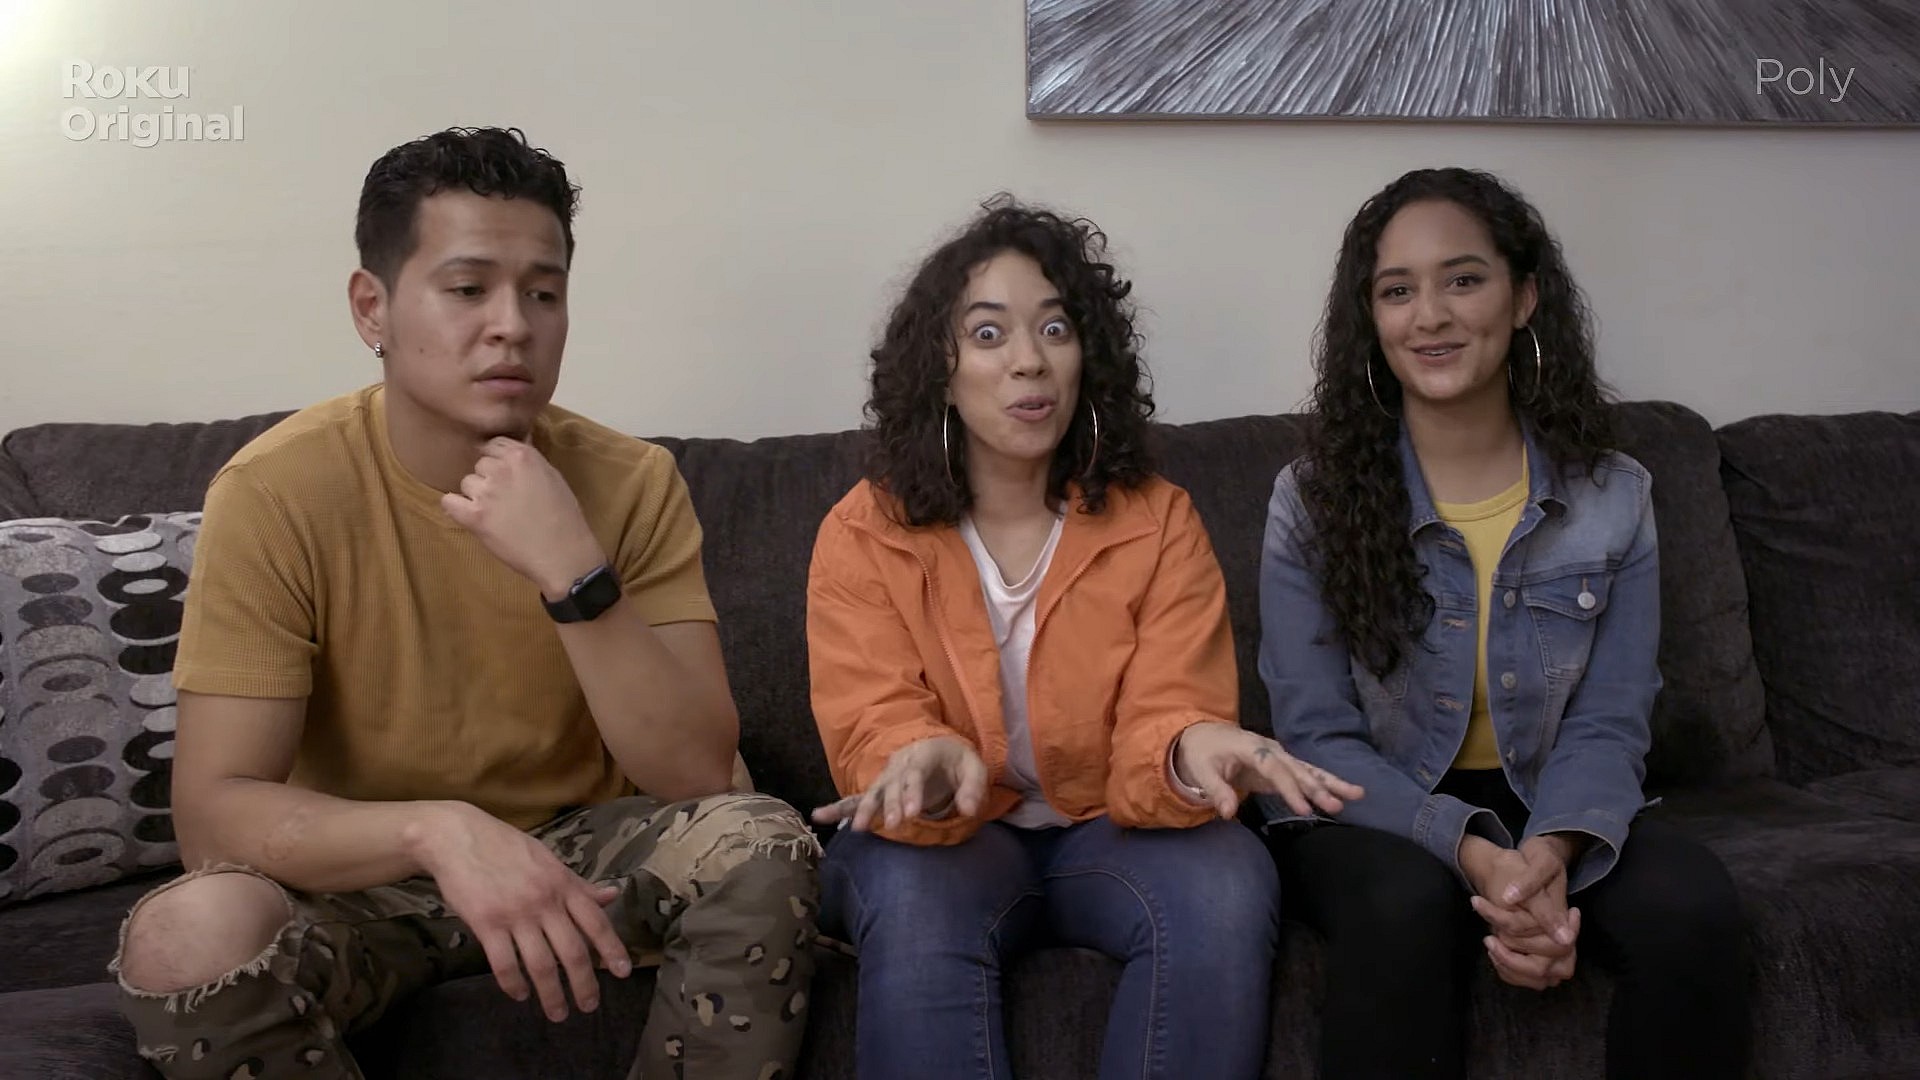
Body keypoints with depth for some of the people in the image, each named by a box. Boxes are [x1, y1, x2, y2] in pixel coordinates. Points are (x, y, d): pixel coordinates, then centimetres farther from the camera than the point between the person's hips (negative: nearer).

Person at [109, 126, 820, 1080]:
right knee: (187, 939, -32)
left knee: (762, 848, -27)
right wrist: (436, 828, -39)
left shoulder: (631, 483, -11)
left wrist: (572, 572, -30)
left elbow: (699, 776, -17)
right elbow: (213, 812, -21)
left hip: (578, 853, 2)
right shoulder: (278, 492, -16)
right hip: (358, 873, -1)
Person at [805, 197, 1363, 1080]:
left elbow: (1161, 725, -10)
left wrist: (1191, 750, -37)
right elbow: (875, 735, -14)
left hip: (1109, 833, 2)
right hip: (944, 838, -1)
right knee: (914, 905, -36)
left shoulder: (1158, 523, -2)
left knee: (1227, 887, -30)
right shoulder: (863, 536, -5)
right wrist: (928, 768, -40)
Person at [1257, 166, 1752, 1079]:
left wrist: (1550, 852, -27)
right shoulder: (1313, 500, -7)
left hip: (1548, 813, 2)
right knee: (1405, 904, -35)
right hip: (1372, 814, -2)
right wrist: (1472, 850, -27)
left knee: (1693, 904, -26)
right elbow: (1318, 736, -10)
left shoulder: (1612, 497, 0)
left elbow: (1608, 726, -4)